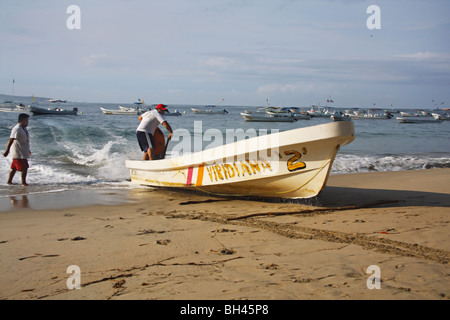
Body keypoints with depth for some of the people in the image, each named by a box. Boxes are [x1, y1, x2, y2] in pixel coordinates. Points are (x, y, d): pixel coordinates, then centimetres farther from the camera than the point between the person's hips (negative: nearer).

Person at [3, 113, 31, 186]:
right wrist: (7, 151, -32)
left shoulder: (24, 129, 13)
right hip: (18, 153, -10)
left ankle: (9, 181, 25)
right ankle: (23, 182, 2)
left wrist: (28, 150, 34)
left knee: (14, 167, 16)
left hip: (22, 153, 10)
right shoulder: (17, 129, -18)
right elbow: (11, 140, -25)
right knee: (24, 168, -8)